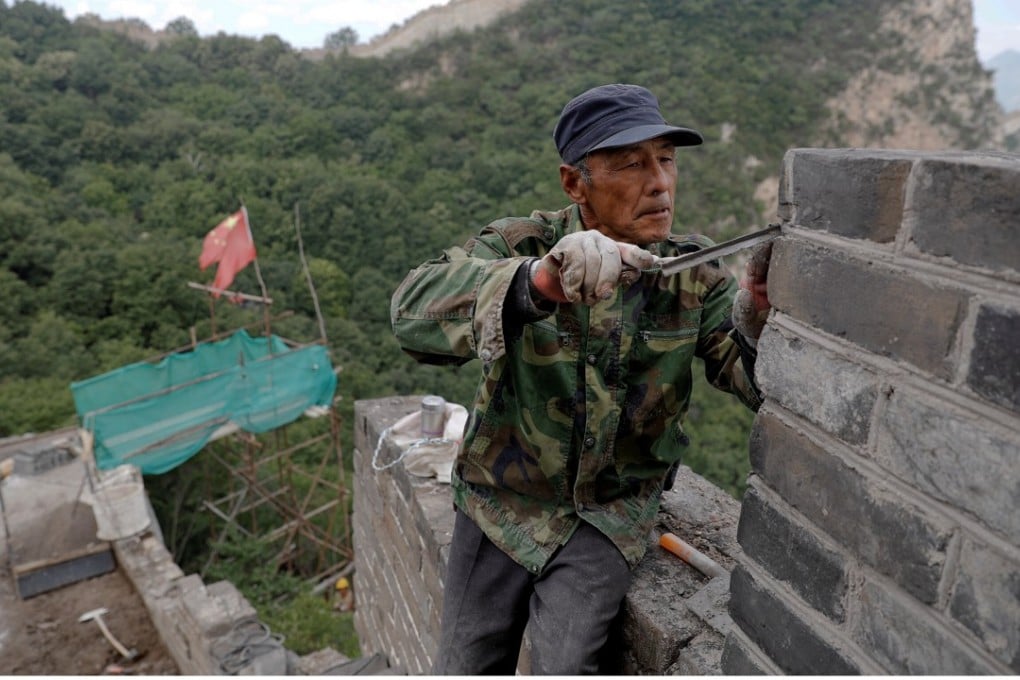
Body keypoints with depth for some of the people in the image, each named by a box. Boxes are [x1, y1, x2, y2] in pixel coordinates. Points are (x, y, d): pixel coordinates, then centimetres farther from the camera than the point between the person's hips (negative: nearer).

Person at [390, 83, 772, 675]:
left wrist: (762, 314, -36)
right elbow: (415, 310, -35)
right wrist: (535, 283, -53)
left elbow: (754, 377, -14)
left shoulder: (694, 270, -8)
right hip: (505, 499, 0)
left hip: (615, 508, 1)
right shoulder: (520, 245, -17)